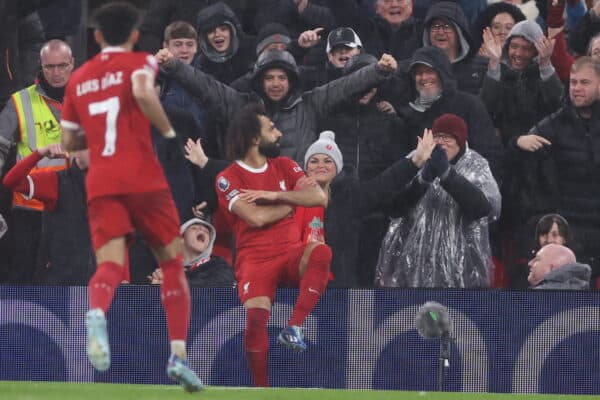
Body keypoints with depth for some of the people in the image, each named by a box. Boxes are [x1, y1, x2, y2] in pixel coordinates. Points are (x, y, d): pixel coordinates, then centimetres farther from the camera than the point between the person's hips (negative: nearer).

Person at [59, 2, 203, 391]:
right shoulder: (140, 62, 5)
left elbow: (70, 141, 23)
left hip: (100, 184, 3)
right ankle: (179, 353, -2)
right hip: (144, 179, -3)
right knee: (172, 262, 11)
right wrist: (169, 132, -7)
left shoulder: (79, 78, 18)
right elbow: (143, 92, -19)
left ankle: (96, 312, -46)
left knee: (111, 264, -9)